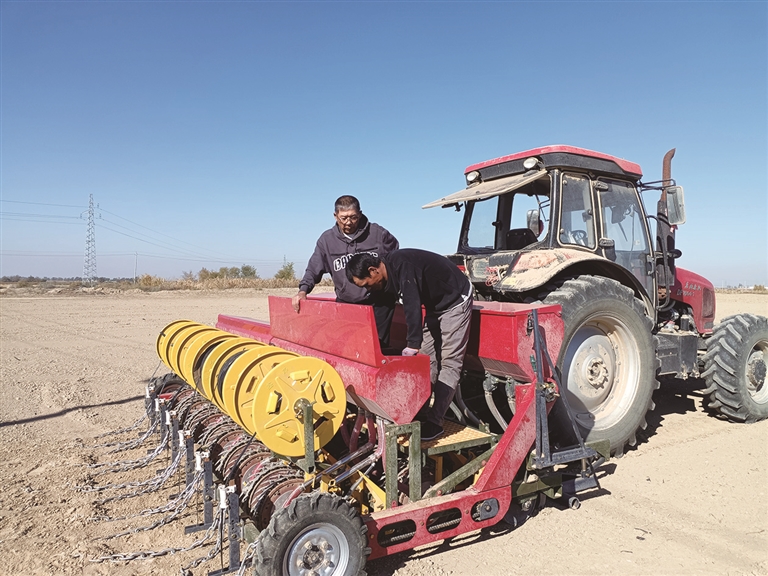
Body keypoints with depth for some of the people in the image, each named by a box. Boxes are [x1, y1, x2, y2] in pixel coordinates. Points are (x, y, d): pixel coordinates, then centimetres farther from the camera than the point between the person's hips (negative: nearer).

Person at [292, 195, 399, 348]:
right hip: (346, 305, 2)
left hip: (379, 303, -1)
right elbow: (313, 269, 9)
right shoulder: (327, 239, 4)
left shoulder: (378, 234, -1)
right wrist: (303, 291, -6)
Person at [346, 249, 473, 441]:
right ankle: (421, 413, 10)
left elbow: (412, 306, -37)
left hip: (456, 301, -9)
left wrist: (412, 345, -39)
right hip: (435, 306, 9)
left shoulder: (401, 266, -29)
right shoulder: (388, 274, -1)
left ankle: (434, 422, -12)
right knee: (426, 358, 6)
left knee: (449, 362, -10)